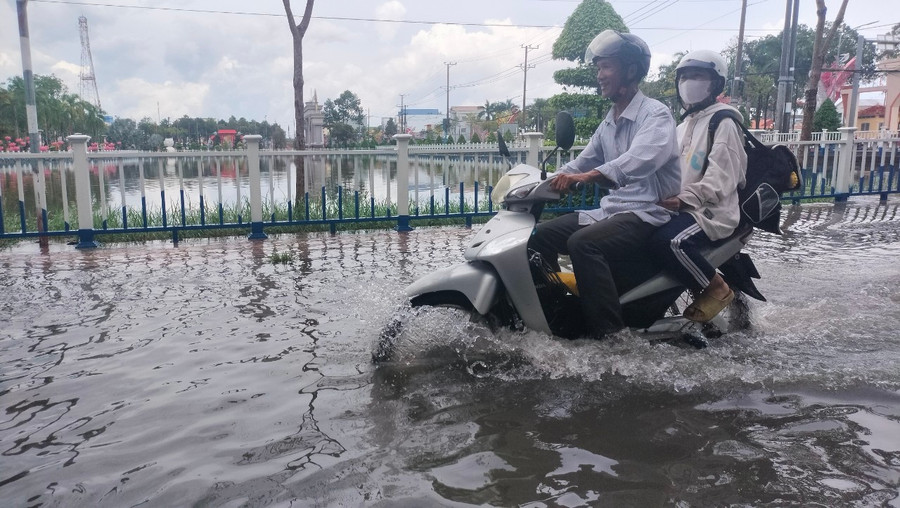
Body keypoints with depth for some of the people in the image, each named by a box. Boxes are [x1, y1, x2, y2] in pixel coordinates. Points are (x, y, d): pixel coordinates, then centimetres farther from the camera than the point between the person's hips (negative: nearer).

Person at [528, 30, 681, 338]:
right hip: (610, 210, 9)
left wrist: (588, 175, -47)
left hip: (647, 213, -9)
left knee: (582, 243, -32)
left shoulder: (656, 114, -12)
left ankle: (610, 333, -26)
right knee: (540, 236, 0)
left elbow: (640, 159, -32)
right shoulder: (609, 122, 16)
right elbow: (583, 163, 18)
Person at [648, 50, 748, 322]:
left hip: (712, 211, -9)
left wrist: (685, 198, -27)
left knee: (668, 240, -34)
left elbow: (721, 178, -17)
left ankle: (717, 288, -12)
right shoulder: (685, 124, 23)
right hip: (681, 206, 9)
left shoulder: (723, 123, -6)